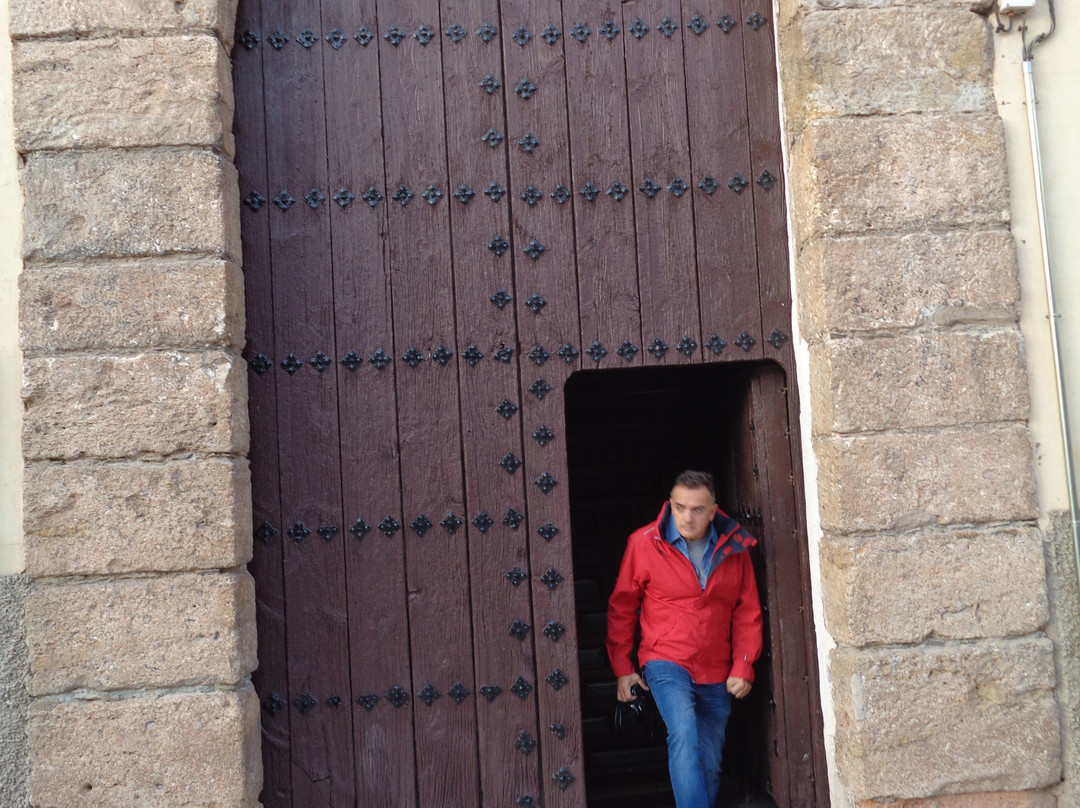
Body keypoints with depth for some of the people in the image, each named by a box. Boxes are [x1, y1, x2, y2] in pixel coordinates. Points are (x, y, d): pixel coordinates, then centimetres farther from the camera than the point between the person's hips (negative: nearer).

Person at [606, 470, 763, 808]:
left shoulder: (734, 547, 0)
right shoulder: (644, 543, -7)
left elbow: (747, 613, 6)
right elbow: (621, 608, 2)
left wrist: (743, 667, -1)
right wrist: (622, 667, 3)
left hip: (716, 674, 4)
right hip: (666, 663, -3)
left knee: (709, 764, 10)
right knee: (684, 736, -26)